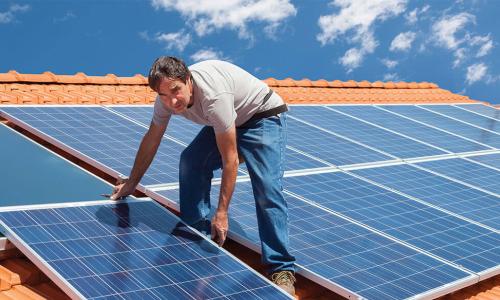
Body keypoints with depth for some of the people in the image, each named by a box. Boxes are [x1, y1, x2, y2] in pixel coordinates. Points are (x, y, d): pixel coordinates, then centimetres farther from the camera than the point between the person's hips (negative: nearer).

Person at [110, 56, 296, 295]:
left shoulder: (213, 96, -39)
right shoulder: (167, 97, -16)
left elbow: (230, 160, -33)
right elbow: (150, 141, 2)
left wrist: (222, 212, -29)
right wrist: (131, 183, 11)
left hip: (264, 117, -7)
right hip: (229, 121, 8)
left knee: (267, 190, -20)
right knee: (191, 161, -9)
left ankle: (282, 269, -9)